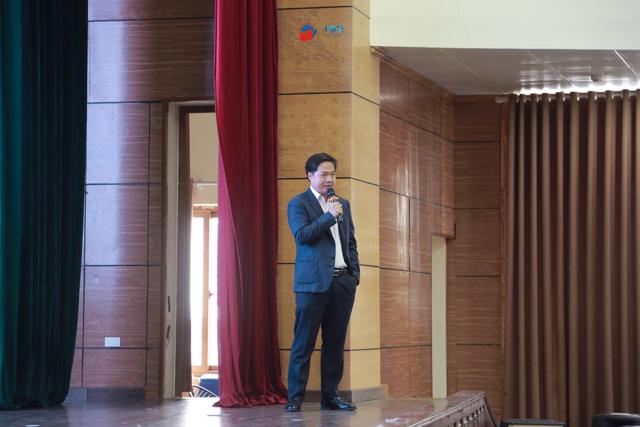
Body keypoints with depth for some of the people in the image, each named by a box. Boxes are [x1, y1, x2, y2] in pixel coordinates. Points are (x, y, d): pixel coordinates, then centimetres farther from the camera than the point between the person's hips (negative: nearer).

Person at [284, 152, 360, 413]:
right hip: (314, 281, -6)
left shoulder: (343, 204, 19)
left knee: (335, 343, 6)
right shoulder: (298, 203, 1)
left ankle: (330, 395, 12)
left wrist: (355, 272, 10)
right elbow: (302, 235, -13)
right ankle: (295, 398, -2)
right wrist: (330, 216, -15)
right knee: (304, 342, -4)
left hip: (343, 281, 6)